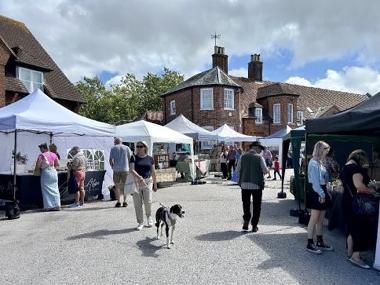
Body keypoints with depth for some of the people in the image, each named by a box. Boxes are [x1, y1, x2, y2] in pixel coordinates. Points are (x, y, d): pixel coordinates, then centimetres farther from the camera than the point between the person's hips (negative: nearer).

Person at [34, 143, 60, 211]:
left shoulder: (42, 155, -8)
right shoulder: (53, 155, 7)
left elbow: (38, 166, -7)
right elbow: (57, 164, 10)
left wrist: (35, 172, 11)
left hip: (46, 173, -5)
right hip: (54, 172, 5)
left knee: (47, 190, 2)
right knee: (55, 189, 10)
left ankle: (49, 206, 3)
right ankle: (57, 206, 11)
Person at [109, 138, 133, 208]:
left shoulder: (113, 148, 4)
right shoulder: (126, 148, 7)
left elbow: (111, 160, -2)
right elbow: (130, 158, 1)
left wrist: (113, 167, 12)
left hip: (116, 169, -1)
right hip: (125, 169, 1)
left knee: (117, 186, 8)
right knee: (124, 186, 9)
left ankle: (118, 201, 1)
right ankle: (124, 201, 7)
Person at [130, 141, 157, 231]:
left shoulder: (150, 158, 6)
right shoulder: (134, 158, 1)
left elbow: (153, 172, 11)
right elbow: (132, 170, -11)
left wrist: (155, 184, 12)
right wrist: (139, 177, -27)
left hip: (147, 181, 0)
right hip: (136, 182, 0)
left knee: (148, 201, -9)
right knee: (137, 203, 2)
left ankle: (149, 216, 21)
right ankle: (140, 223, 15)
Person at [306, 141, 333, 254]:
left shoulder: (320, 163, 13)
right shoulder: (314, 163, -16)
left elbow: (324, 179, 14)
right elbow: (315, 181, -19)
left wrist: (325, 193, 8)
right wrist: (321, 194, -19)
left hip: (322, 193, 9)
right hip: (317, 194, -9)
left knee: (320, 220, 16)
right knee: (314, 220, -2)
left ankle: (320, 242, 28)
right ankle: (310, 244, 7)